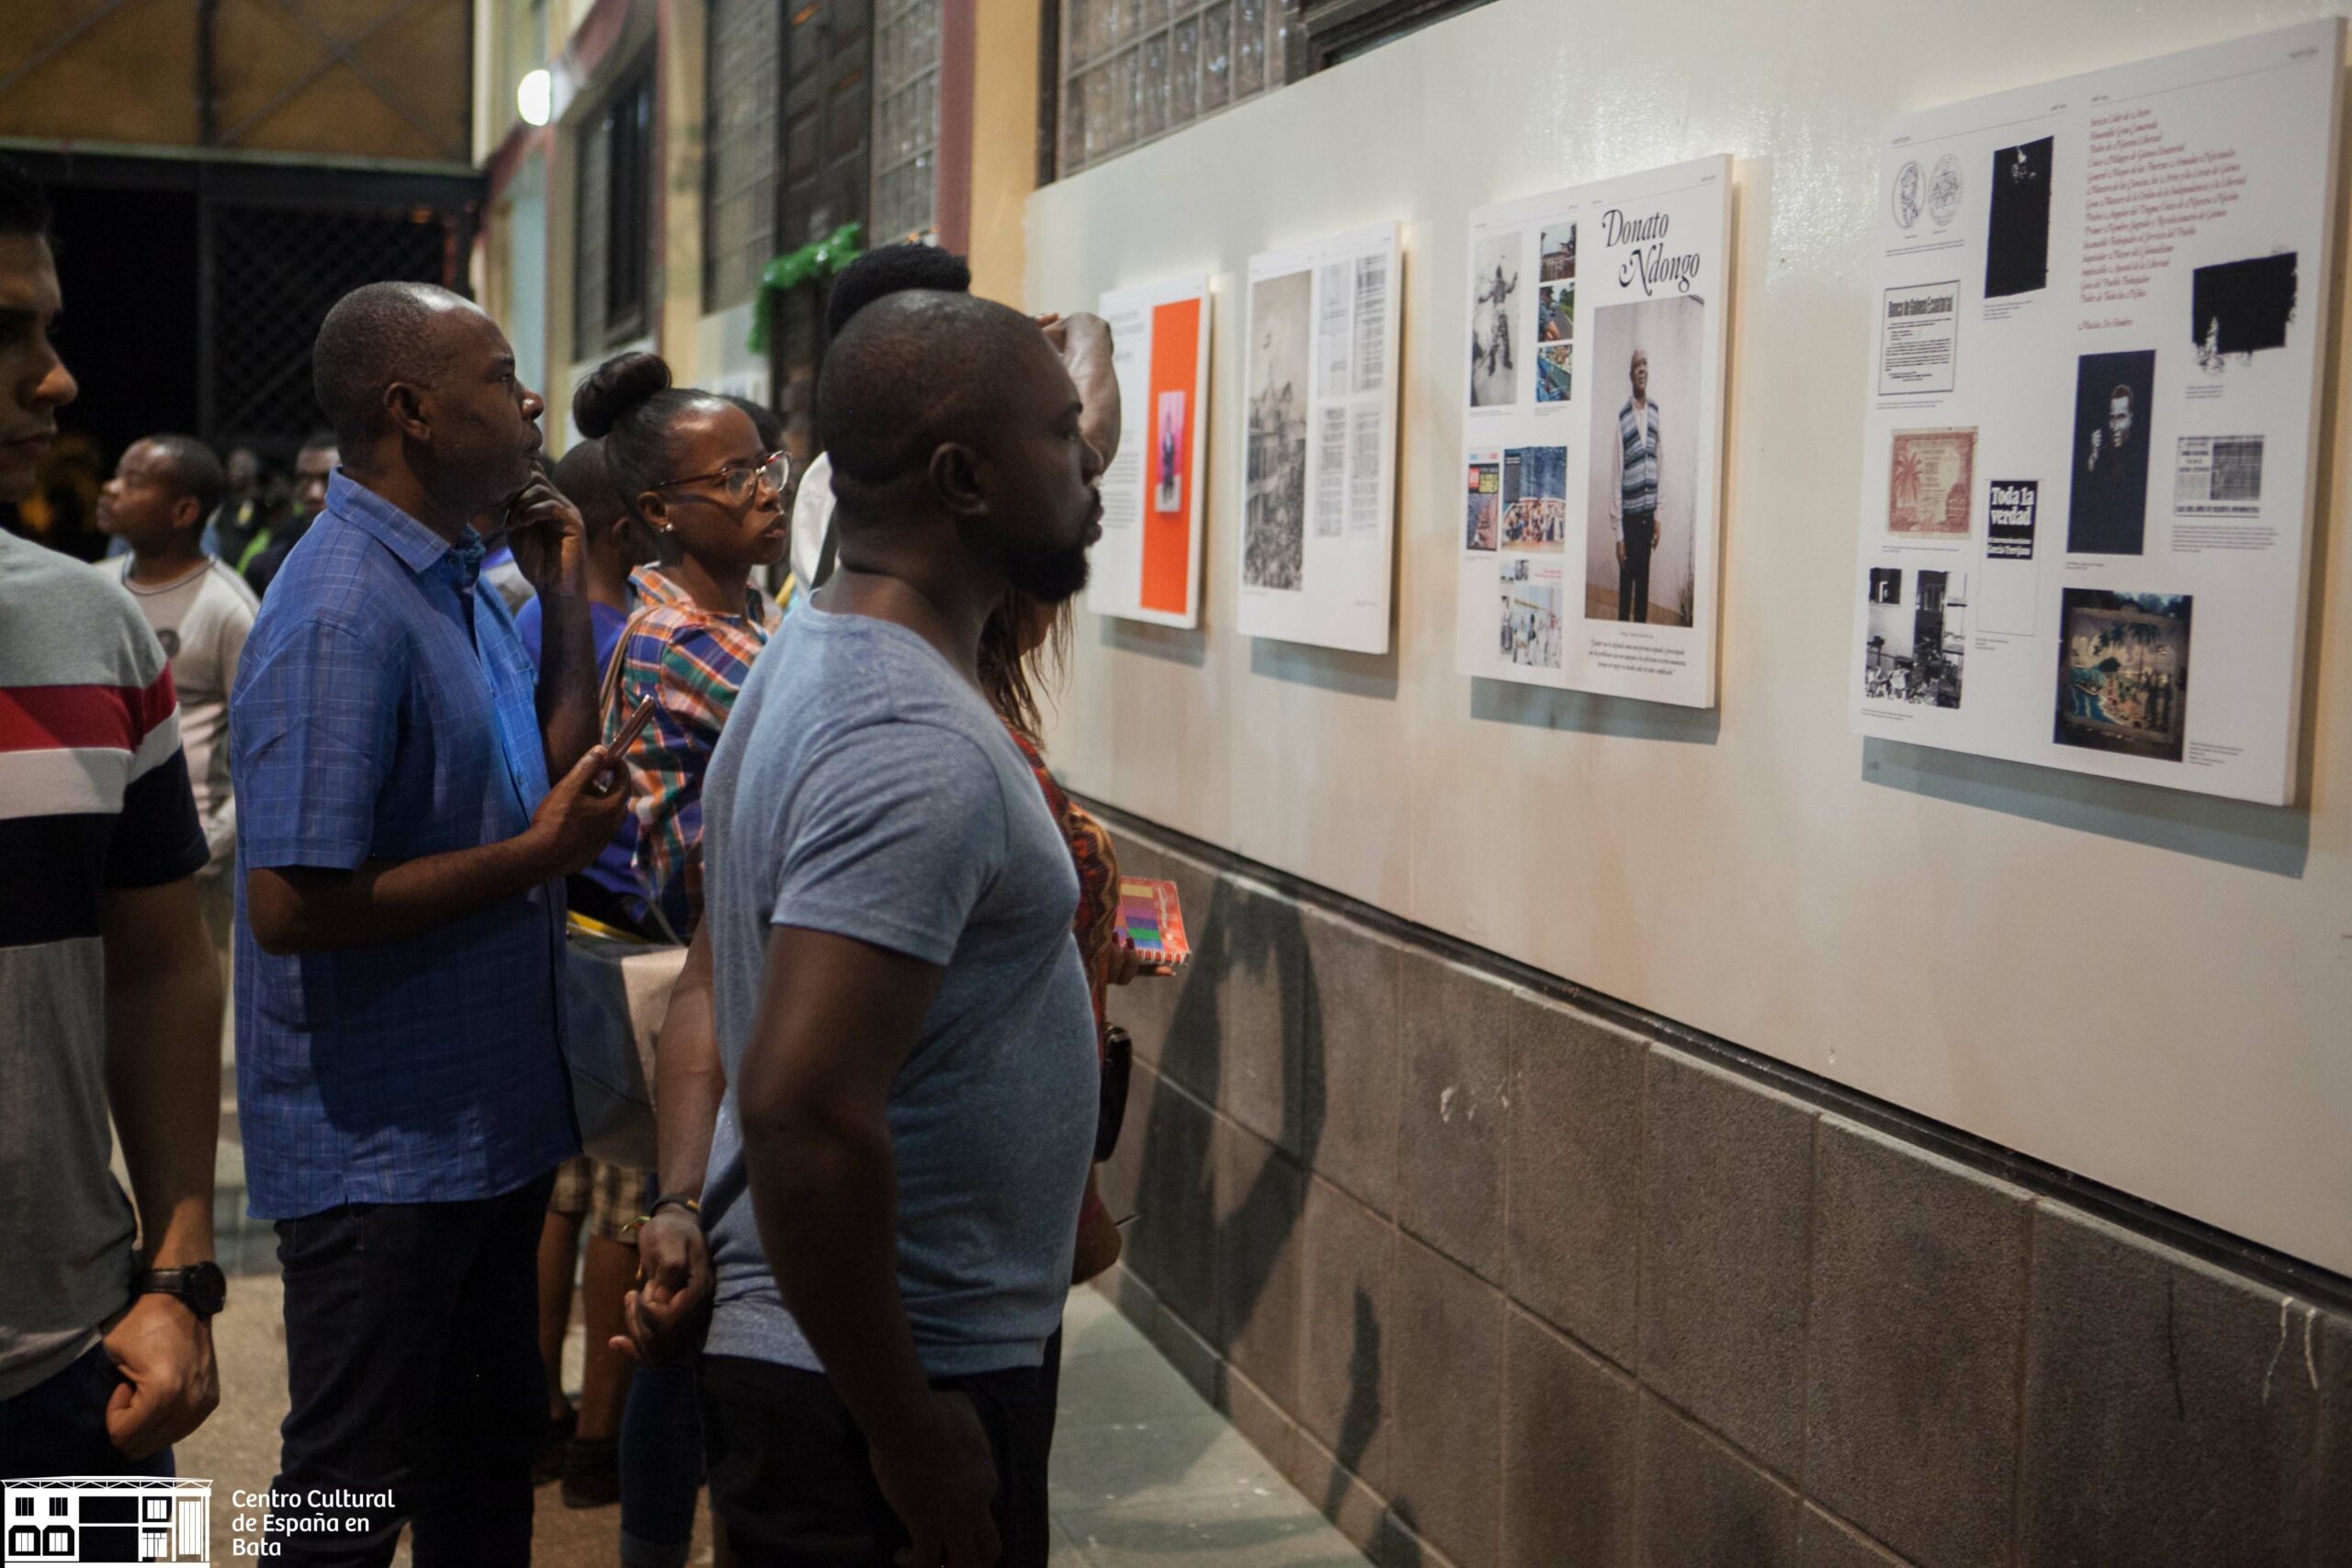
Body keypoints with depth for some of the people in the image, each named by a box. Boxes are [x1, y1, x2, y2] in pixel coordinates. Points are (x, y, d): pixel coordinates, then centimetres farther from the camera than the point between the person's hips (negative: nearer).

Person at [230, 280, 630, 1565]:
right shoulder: (340, 614, -22)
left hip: (487, 1114, 9)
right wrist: (538, 855, -21)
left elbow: (552, 776, 16)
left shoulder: (462, 583, 8)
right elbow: (290, 904, -26)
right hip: (380, 1152, -9)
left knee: (489, 1455, 22)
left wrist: (567, 599, 6)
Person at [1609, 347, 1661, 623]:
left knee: (1644, 582, 12)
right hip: (1629, 515, -5)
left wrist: (1657, 515, 9)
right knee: (1626, 584, 0)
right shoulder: (1622, 418, -9)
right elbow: (1615, 477, -9)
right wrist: (1618, 533, -11)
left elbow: (1658, 463, 13)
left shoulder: (1655, 410, 7)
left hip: (1648, 514, 5)